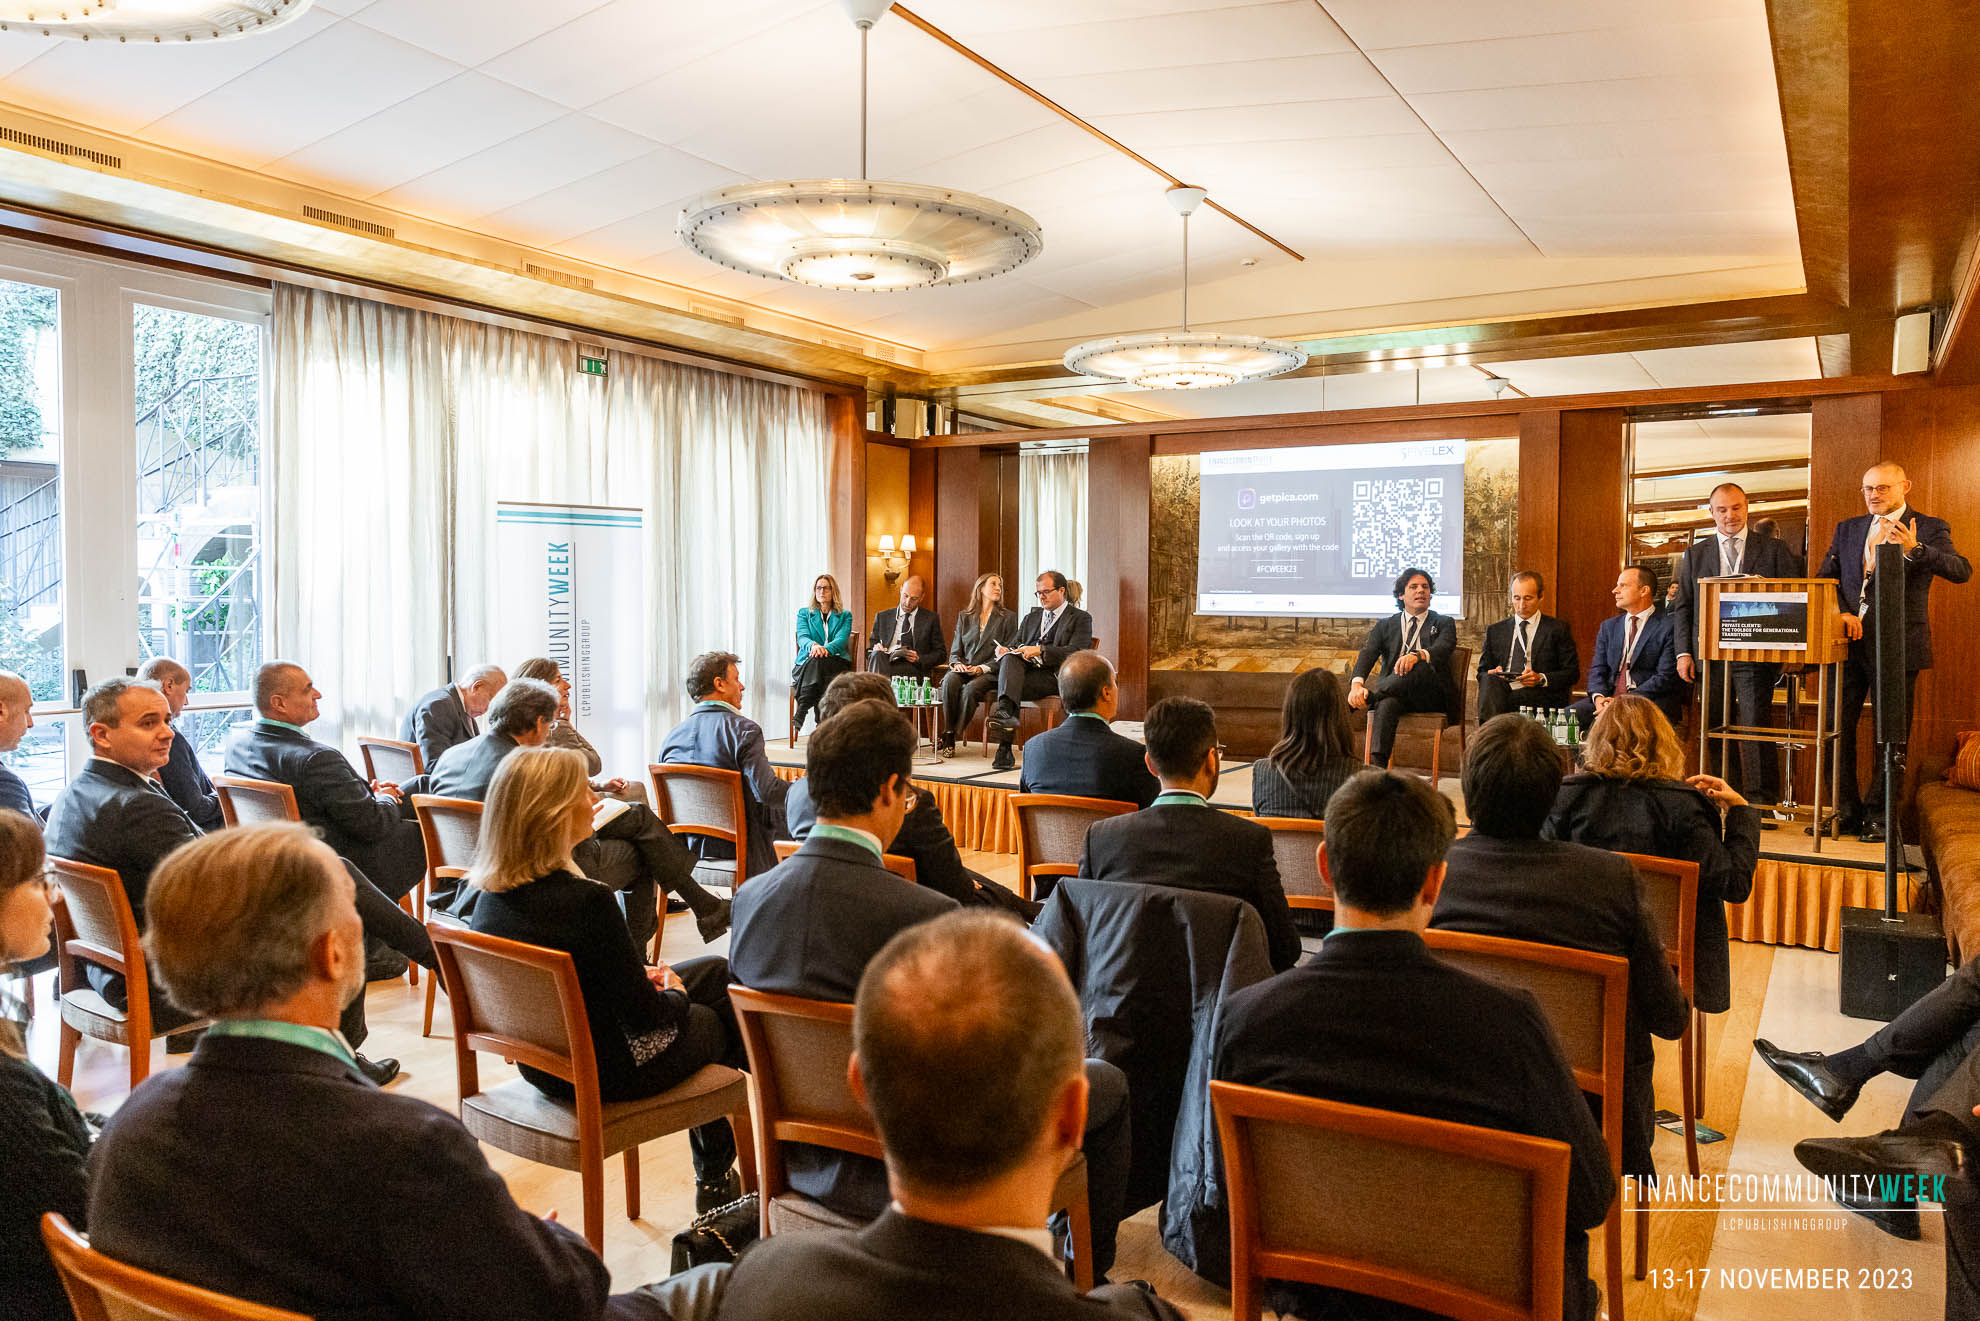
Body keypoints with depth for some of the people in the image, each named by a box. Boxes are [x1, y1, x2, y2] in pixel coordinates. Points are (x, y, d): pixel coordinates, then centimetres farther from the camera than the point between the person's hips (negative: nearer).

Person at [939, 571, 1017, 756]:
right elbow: (955, 650, 16)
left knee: (971, 689, -34)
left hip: (990, 673, -3)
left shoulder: (1009, 617, 8)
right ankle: (948, 734, -27)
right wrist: (956, 663, -8)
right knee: (950, 681, -32)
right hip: (963, 670, 3)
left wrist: (983, 668, -14)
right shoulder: (964, 616, 17)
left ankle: (952, 737, -23)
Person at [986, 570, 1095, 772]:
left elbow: (1076, 653, -7)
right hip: (1026, 669, 5)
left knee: (1011, 685, -33)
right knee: (1010, 659, -32)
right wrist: (1005, 650, -1)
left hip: (1055, 675, -5)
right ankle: (1006, 712, -54)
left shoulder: (1081, 618, 9)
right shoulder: (1032, 616, 29)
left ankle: (1005, 751, -41)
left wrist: (1040, 651, -17)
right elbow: (1018, 644, 25)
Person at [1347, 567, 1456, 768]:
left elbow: (1443, 649, -8)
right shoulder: (1385, 626, 19)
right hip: (1394, 692, 1)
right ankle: (1377, 763, -49)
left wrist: (1416, 656, -34)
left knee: (1422, 668, -36)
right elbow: (1367, 653, 0)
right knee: (1387, 703, -38)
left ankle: (1369, 696, -33)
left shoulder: (1444, 623, 15)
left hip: (1431, 698, -1)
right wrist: (1357, 684, -24)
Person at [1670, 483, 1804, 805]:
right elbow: (1682, 607, 12)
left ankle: (1762, 801, -1)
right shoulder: (1695, 554, 13)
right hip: (1710, 653, 3)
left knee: (1756, 726, -8)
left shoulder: (1774, 549, 8)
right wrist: (1684, 652, 3)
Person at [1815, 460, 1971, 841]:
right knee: (1837, 727, 4)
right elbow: (1824, 578, 11)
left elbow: (1961, 570, -13)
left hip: (1896, 644, -4)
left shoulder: (1930, 528, 2)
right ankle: (1847, 813, 15)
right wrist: (1841, 613, -7)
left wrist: (1914, 549, -30)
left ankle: (1879, 817, 10)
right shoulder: (1847, 529, 14)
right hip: (1850, 639, 4)